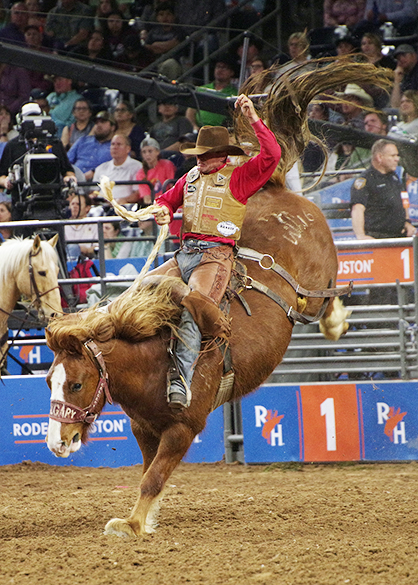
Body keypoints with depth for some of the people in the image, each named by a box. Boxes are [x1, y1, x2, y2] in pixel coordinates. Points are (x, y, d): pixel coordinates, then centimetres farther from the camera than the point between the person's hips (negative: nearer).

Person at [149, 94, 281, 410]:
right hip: (184, 254, 7)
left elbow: (272, 155, -9)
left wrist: (254, 119, -11)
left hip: (215, 256, -7)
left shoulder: (238, 178, 4)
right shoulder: (190, 178, 21)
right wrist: (163, 211, 10)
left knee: (192, 310, -28)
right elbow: (166, 200, 35)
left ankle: (181, 380, -39)